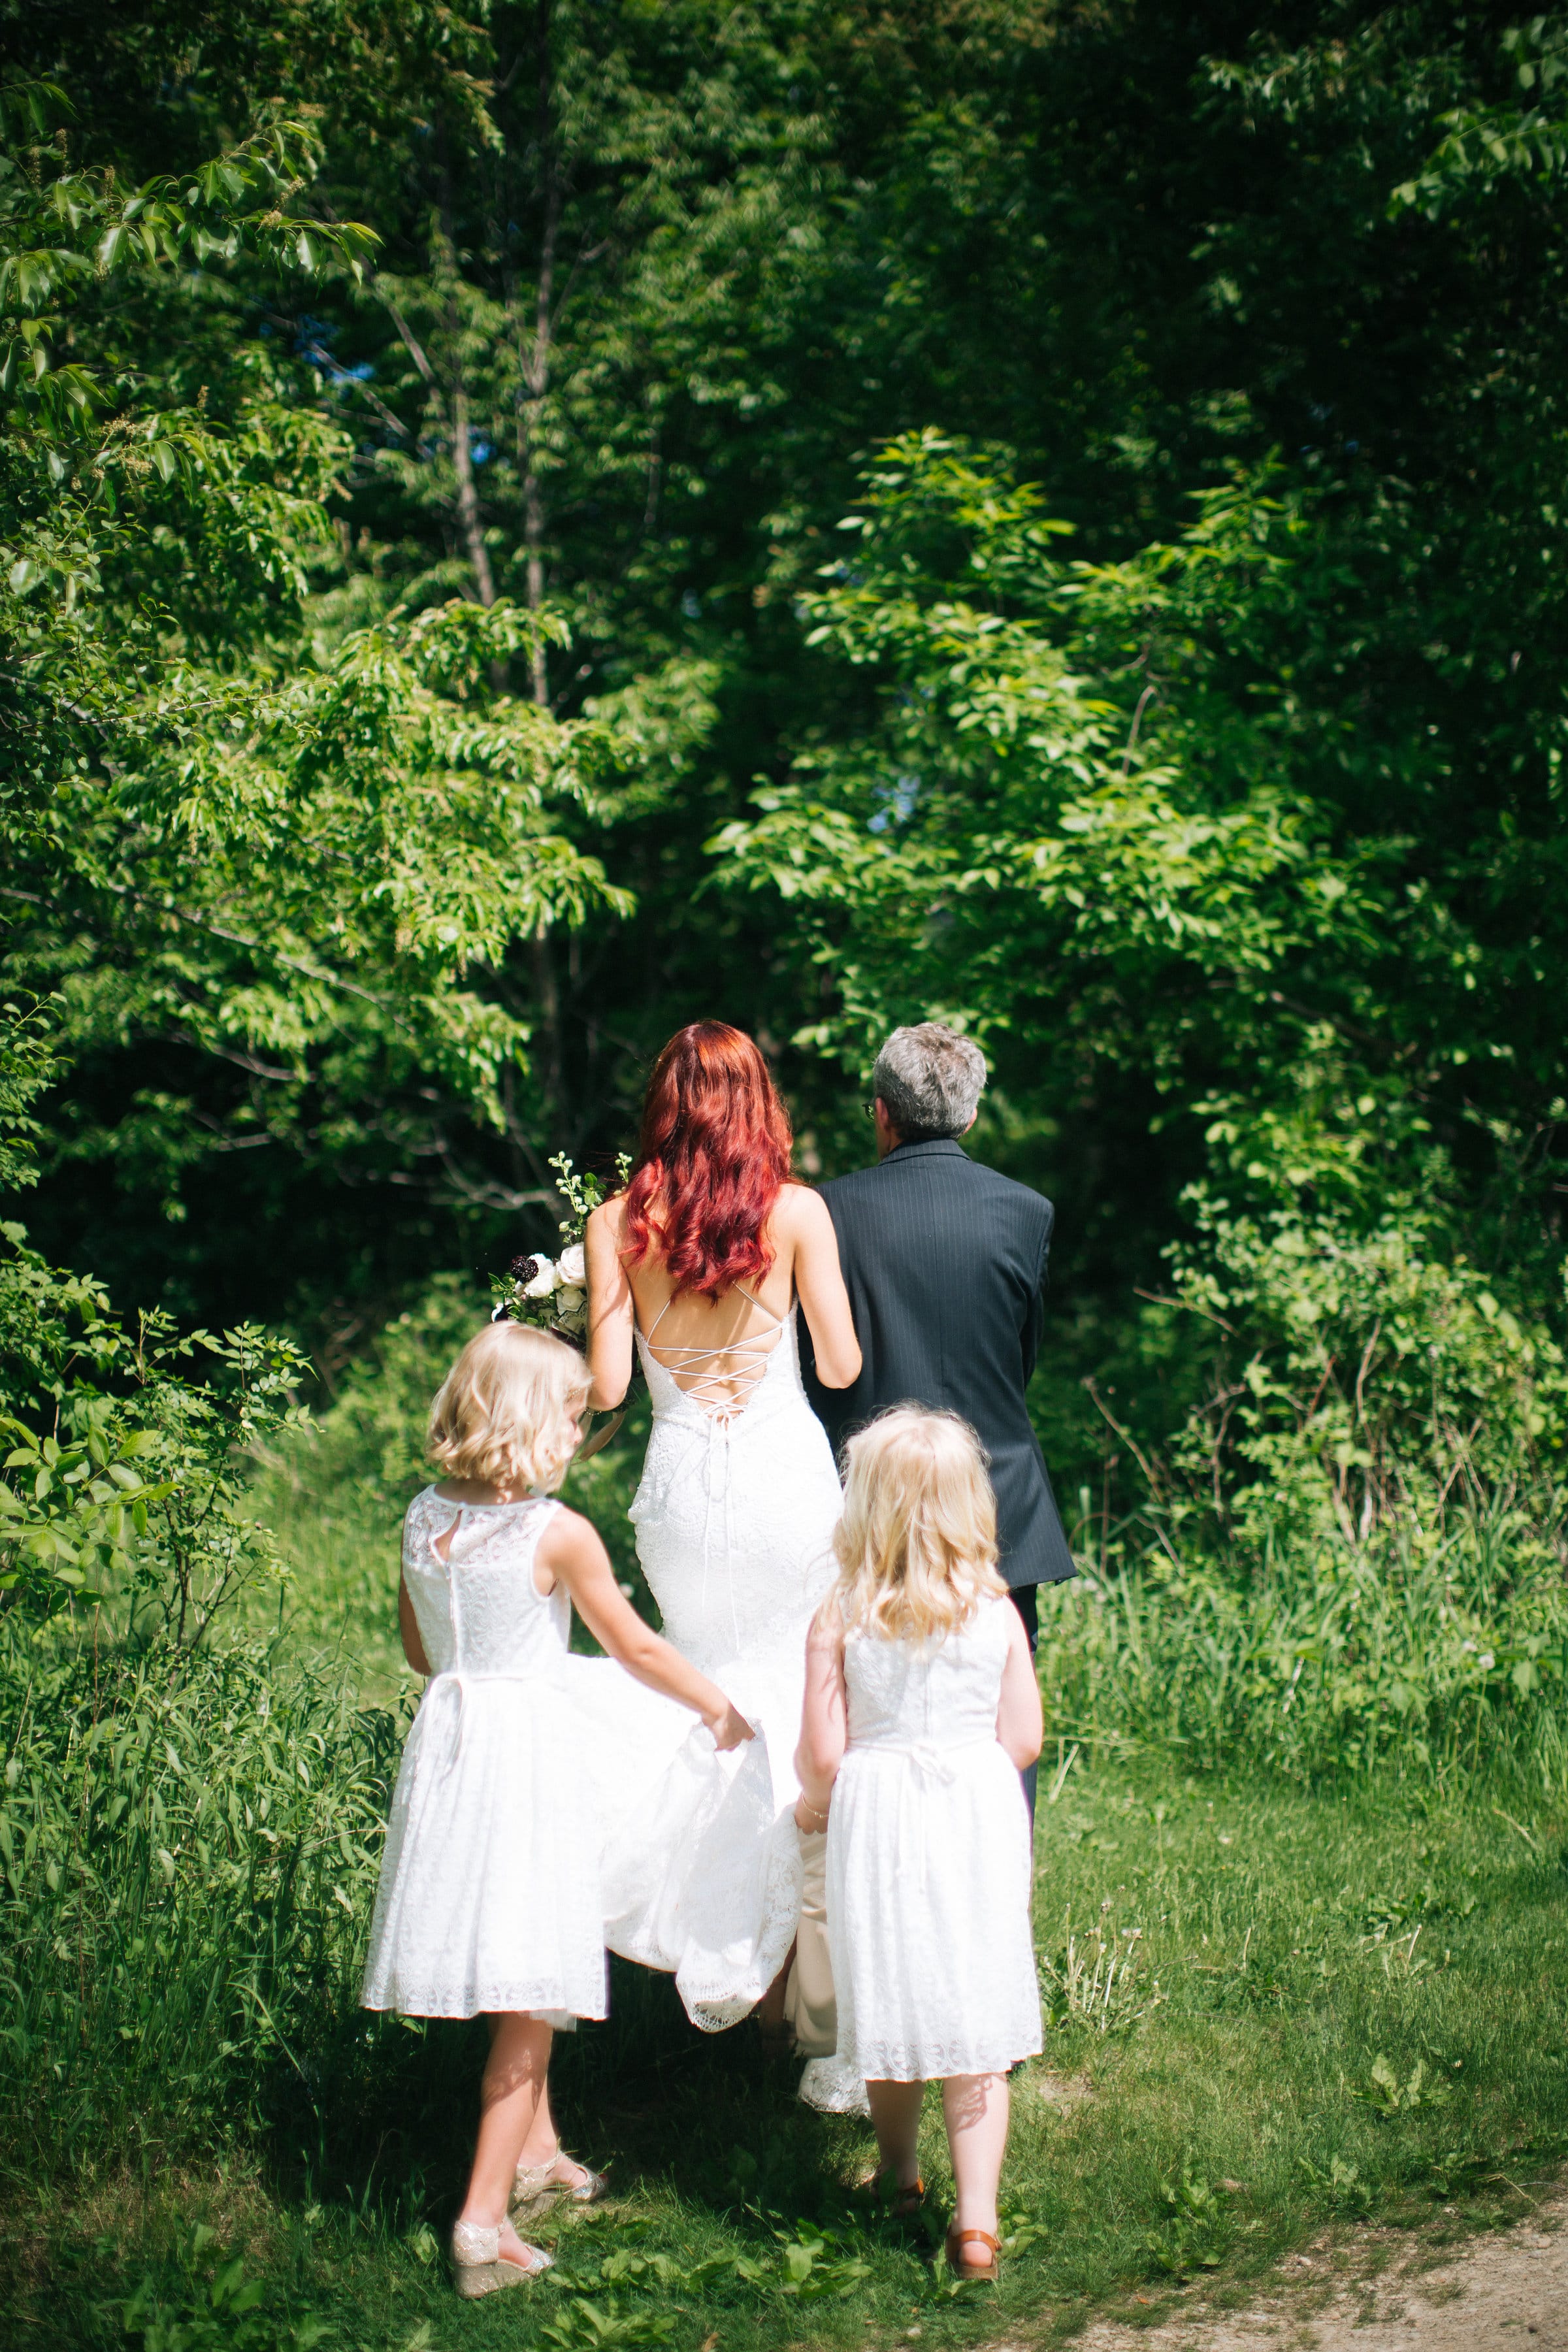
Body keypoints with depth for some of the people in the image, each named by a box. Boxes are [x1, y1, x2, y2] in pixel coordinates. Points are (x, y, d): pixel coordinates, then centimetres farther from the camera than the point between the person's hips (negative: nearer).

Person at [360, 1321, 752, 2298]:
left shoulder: (424, 1519, 3)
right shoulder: (559, 1535, -14)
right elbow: (636, 1647, -4)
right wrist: (721, 1708, 11)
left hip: (447, 1739, 7)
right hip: (532, 1748, -6)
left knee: (520, 1984, 23)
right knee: (529, 1995, 0)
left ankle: (537, 2152, 39)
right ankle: (484, 2220, -1)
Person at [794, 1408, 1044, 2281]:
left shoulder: (841, 1618, -8)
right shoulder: (996, 1613, -4)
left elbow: (823, 1753, -8)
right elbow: (1023, 1741, -1)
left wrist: (816, 1802, 14)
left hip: (878, 1817, 0)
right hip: (978, 1816, 0)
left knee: (890, 2003, 17)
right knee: (978, 2023, 5)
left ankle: (901, 2177, 35)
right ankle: (977, 2218, 1)